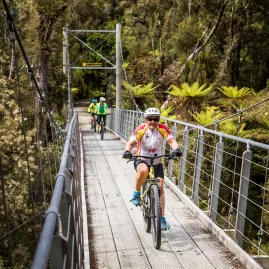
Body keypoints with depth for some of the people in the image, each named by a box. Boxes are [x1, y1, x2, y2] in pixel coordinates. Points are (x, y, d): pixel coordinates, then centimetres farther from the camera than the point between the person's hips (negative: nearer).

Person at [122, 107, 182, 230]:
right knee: (144, 171, -38)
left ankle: (162, 218, 3)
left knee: (160, 187, -6)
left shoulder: (163, 130, -9)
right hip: (141, 160, -2)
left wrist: (176, 149, -40)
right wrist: (127, 151, -44)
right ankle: (136, 193, -11)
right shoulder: (140, 130, -15)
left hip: (157, 162, 3)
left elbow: (171, 141, -19)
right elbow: (131, 142, -22)